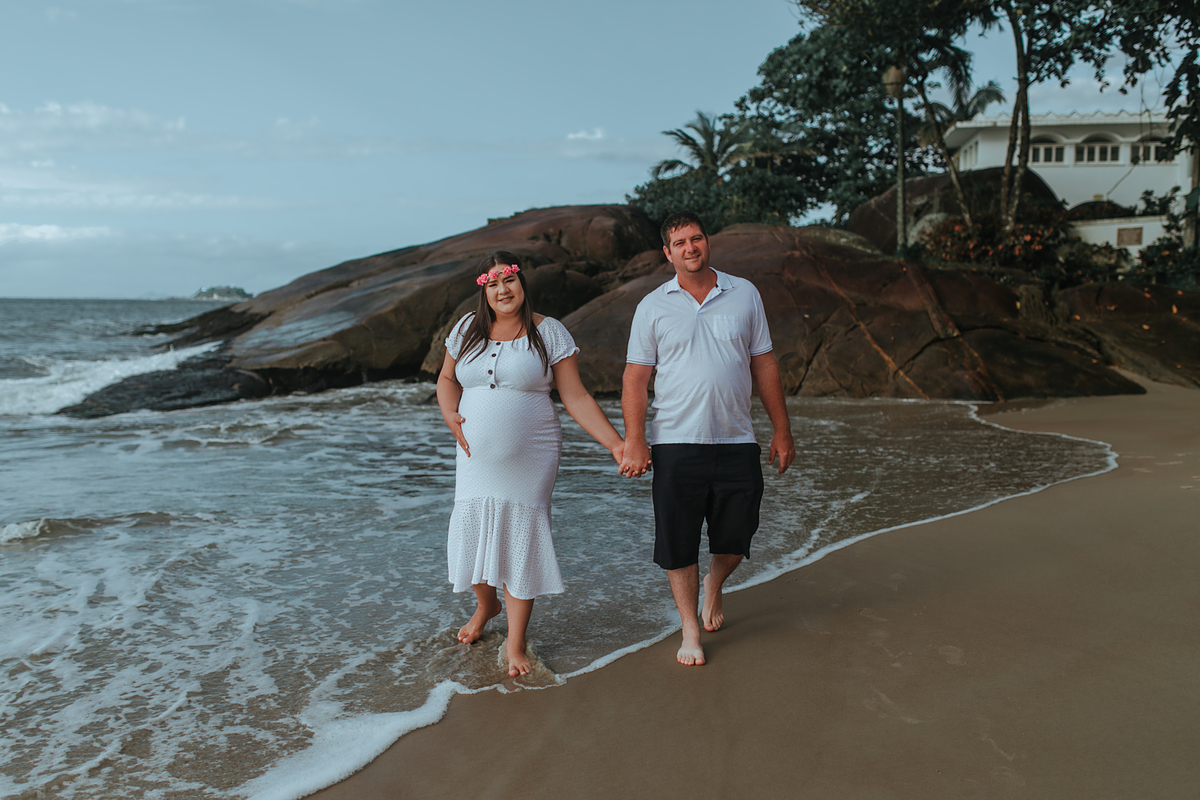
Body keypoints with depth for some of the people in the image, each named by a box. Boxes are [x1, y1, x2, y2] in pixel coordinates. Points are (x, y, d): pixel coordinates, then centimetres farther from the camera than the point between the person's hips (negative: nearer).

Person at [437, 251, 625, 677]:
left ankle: (515, 643, 12)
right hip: (477, 456, 3)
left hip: (529, 460, -3)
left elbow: (576, 398, -6)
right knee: (471, 535, 6)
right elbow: (447, 380, 18)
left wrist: (615, 442, -14)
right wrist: (450, 415, -3)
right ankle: (486, 604, 39)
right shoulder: (467, 328, 6)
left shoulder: (548, 333, -4)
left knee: (521, 542, -2)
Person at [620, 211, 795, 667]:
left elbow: (764, 364, 11)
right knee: (678, 543, 2)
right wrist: (634, 441, -8)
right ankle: (690, 629, 21)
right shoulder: (654, 306, 3)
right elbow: (636, 379, 1)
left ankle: (714, 586, 40)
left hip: (737, 442, 2)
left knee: (736, 537, 7)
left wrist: (781, 430, 9)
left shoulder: (744, 294, 8)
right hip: (676, 444, -1)